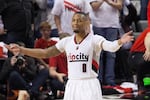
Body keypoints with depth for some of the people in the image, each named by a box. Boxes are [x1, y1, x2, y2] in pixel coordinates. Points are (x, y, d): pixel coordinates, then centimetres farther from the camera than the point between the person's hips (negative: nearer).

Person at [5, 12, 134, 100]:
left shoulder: (95, 39, -6)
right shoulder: (67, 41, 10)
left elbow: (111, 47, -25)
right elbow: (45, 53, 15)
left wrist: (120, 42, -49)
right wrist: (21, 50, 10)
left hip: (89, 85, -5)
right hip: (72, 85, 5)